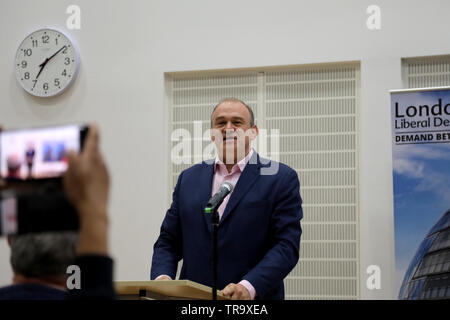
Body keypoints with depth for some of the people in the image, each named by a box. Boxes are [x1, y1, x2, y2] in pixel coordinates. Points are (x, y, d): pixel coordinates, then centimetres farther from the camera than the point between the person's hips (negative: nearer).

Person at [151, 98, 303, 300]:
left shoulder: (281, 179, -2)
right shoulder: (189, 178, 11)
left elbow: (287, 245, -10)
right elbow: (168, 241, 12)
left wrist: (250, 286, -23)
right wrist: (161, 277, -7)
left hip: (254, 302, -3)